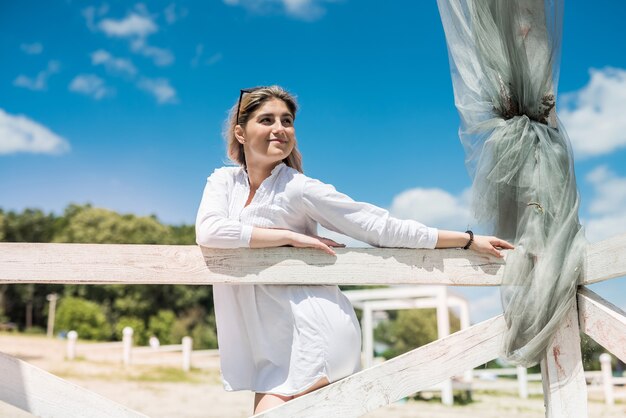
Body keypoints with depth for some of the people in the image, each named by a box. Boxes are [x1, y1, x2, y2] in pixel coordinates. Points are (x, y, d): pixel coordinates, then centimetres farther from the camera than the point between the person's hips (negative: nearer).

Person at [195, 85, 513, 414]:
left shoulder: (299, 189, -10)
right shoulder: (223, 181, 5)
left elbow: (382, 227, -9)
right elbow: (208, 230, -15)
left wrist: (468, 240, -8)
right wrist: (291, 236, -16)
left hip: (311, 335, -6)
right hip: (268, 346, 6)